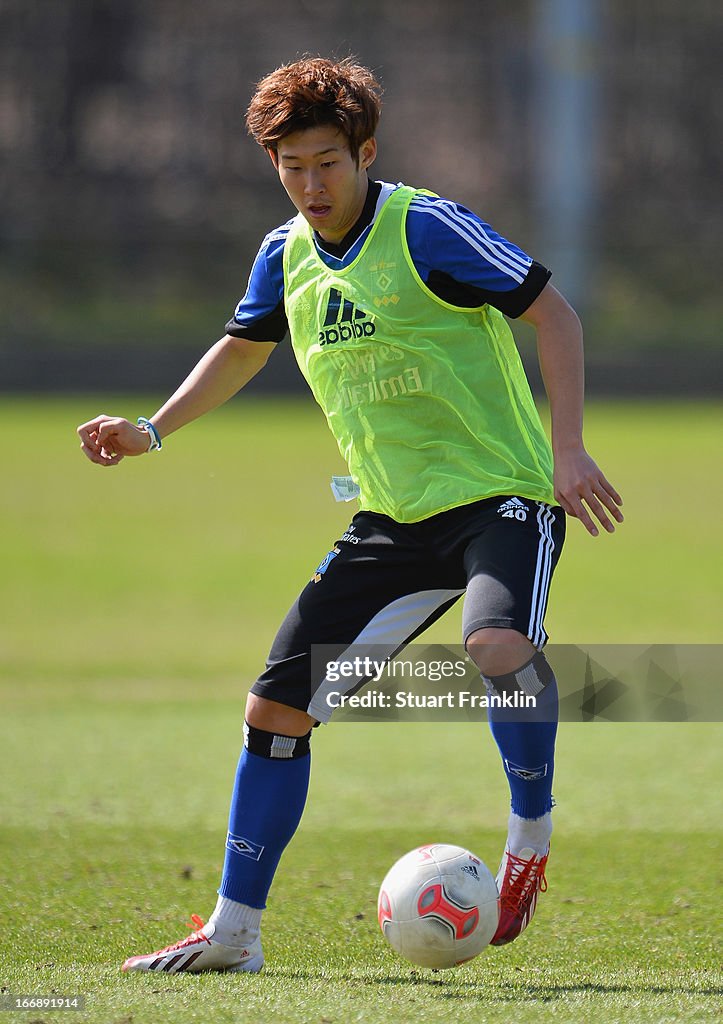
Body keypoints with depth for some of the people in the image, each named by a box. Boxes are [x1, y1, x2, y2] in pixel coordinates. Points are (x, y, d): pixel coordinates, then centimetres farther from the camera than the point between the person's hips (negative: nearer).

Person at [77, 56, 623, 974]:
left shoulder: (424, 228, -14)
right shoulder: (285, 255, 6)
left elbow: (551, 312, -11)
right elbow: (242, 350, 26)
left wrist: (568, 449, -19)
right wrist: (151, 432, 15)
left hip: (500, 494, -6)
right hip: (392, 519, 7)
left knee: (498, 645, -37)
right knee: (276, 708, 0)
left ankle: (529, 840, -11)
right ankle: (233, 934, 10)